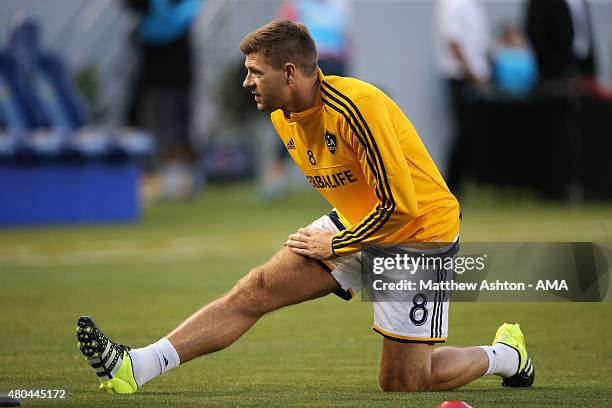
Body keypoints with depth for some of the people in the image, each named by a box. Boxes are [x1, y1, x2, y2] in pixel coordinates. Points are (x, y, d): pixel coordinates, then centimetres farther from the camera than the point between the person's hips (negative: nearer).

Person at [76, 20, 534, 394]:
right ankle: (133, 367, -14)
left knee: (401, 383, -4)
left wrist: (337, 246, -15)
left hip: (419, 231, -8)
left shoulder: (354, 107, -28)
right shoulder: (285, 116, 0)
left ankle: (506, 354, 21)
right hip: (355, 224, 8)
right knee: (256, 290, -8)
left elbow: (399, 204, -25)